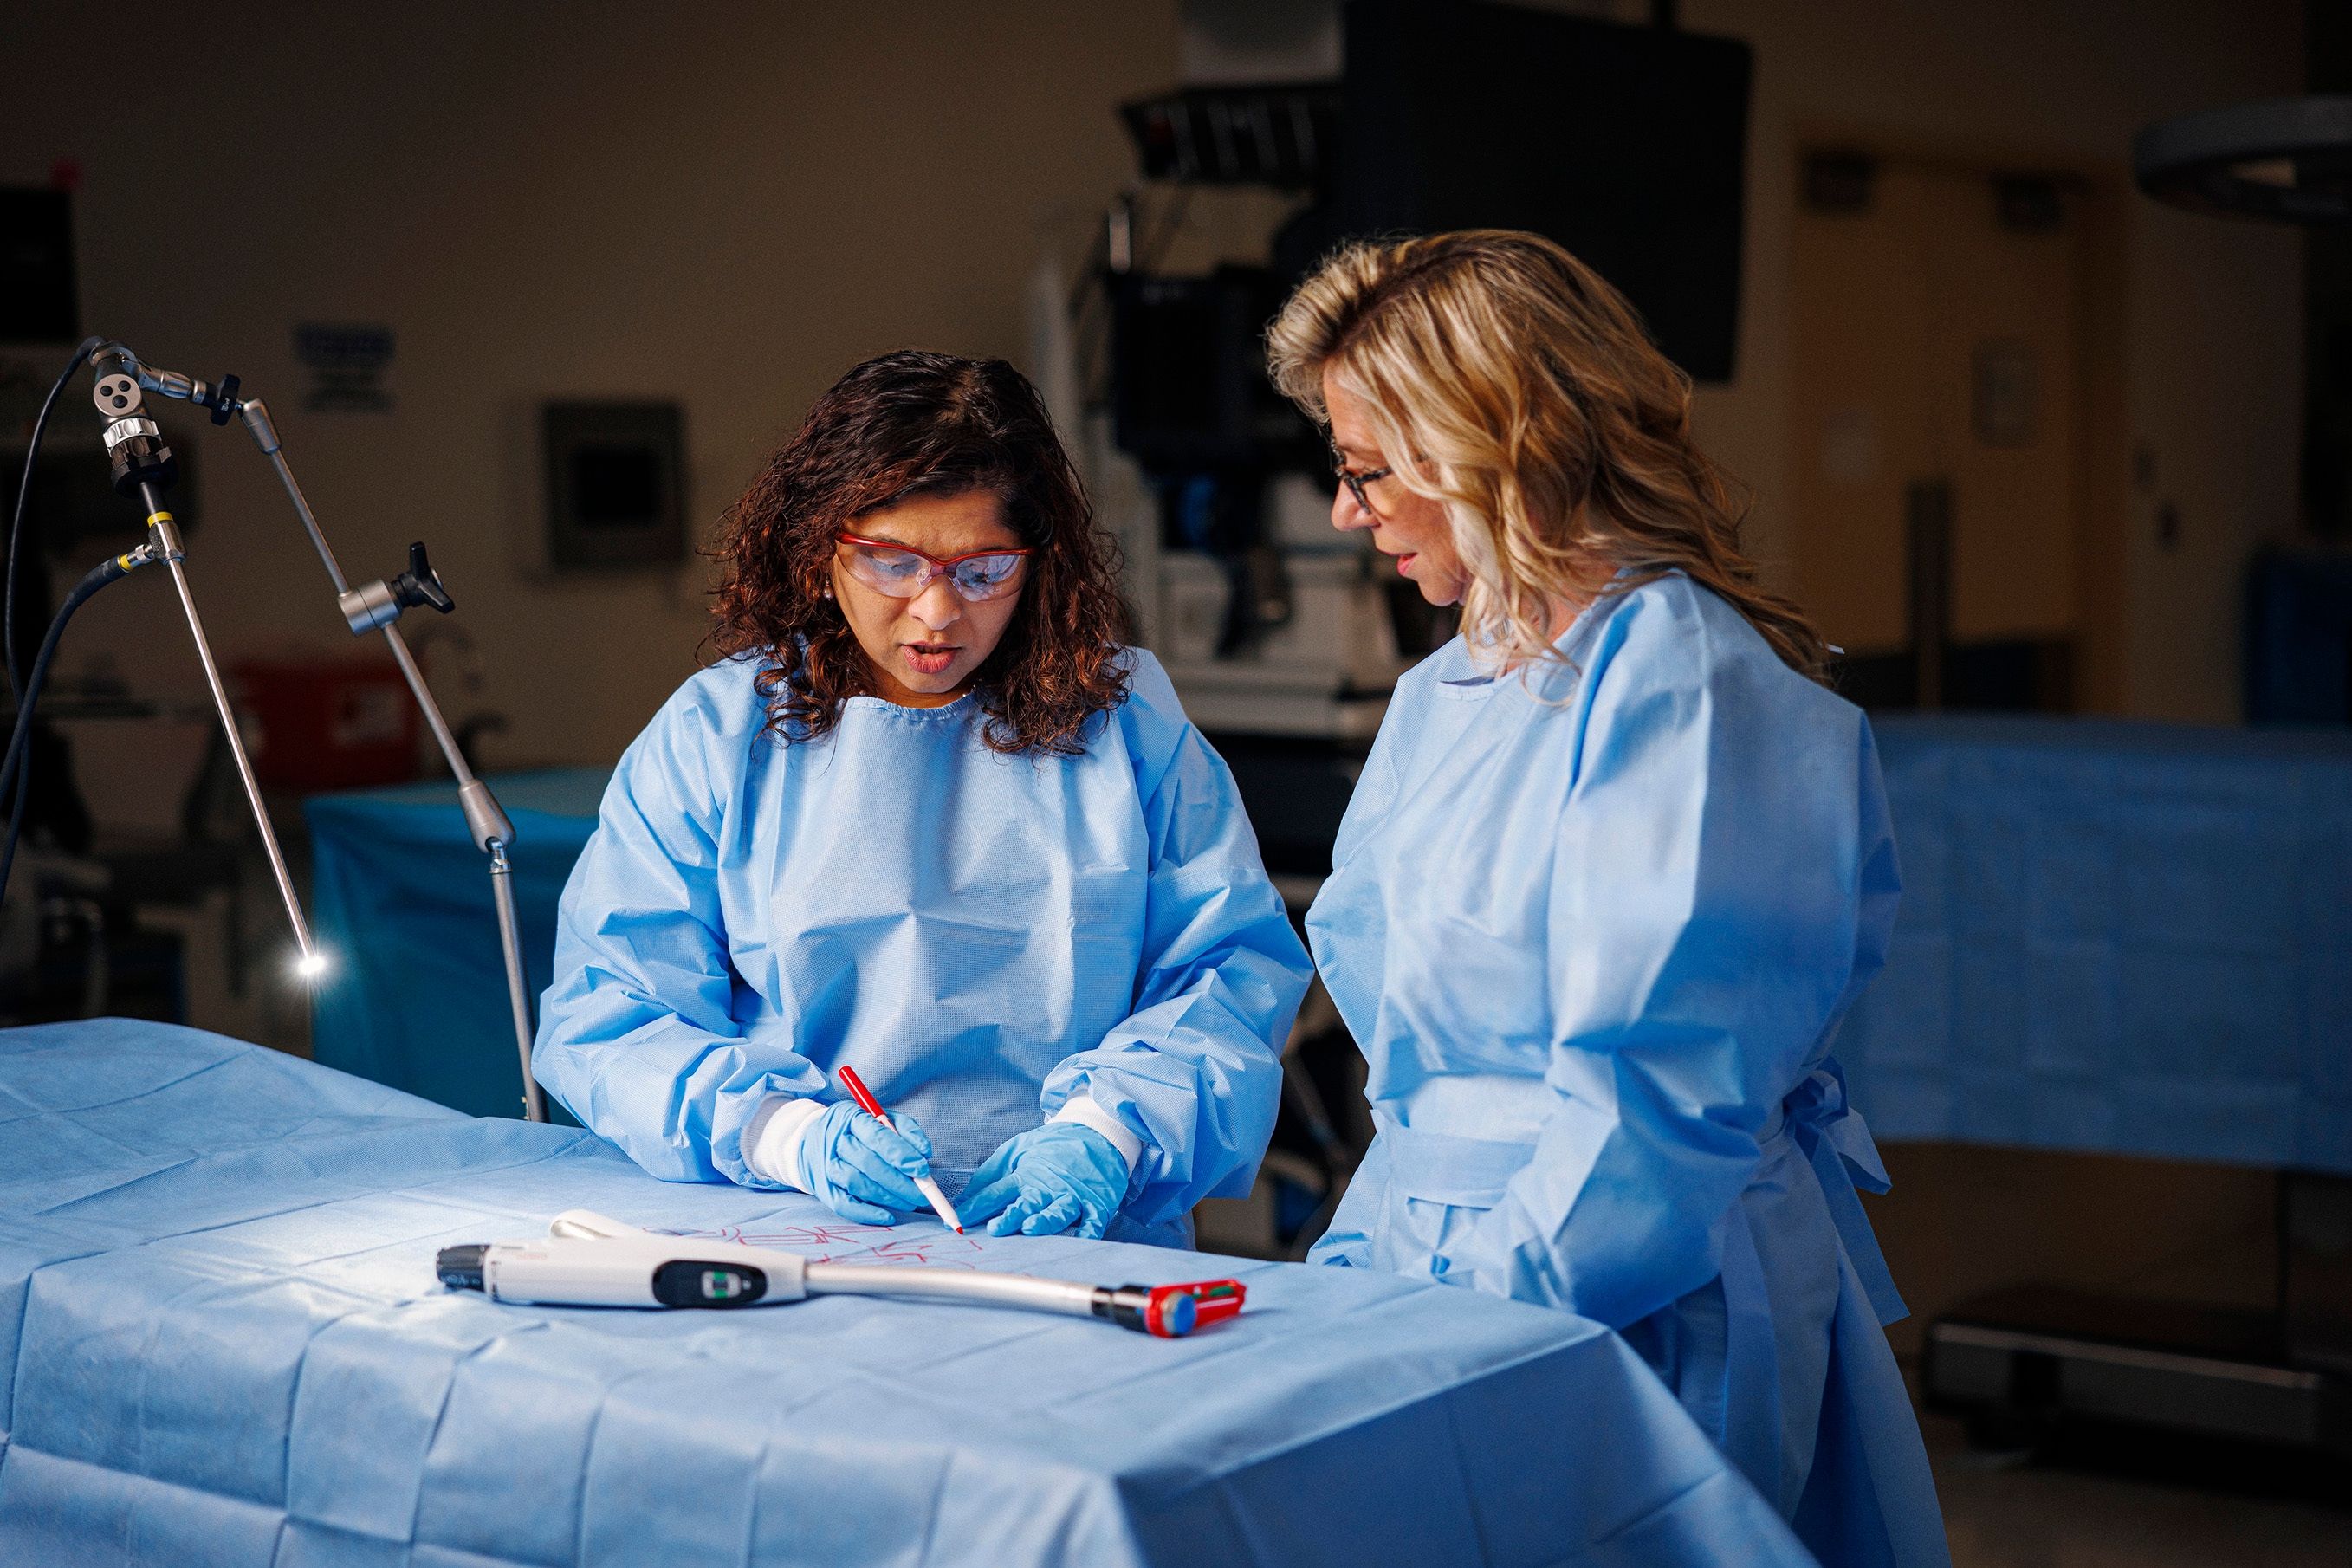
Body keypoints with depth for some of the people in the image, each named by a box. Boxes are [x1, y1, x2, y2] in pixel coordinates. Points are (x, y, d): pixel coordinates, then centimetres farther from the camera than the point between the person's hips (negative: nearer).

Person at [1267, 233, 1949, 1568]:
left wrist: (1481, 1310, -17)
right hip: (1450, 1261, 8)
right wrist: (1357, 1263, 9)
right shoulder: (1446, 694, 16)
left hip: (1647, 1317, -7)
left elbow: (1656, 1100, -18)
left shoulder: (1680, 679, -12)